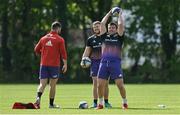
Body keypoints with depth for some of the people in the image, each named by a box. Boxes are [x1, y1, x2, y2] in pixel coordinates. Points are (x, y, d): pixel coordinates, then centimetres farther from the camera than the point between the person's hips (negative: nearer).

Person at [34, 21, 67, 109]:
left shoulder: (43, 38, 10)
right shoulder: (60, 40, -3)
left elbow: (36, 50, 13)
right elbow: (63, 52, -8)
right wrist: (65, 64, -4)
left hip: (43, 64, 3)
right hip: (54, 65, -3)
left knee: (42, 84, 0)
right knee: (52, 85, 8)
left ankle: (38, 97, -27)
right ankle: (51, 104, 13)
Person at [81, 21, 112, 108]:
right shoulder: (90, 39, 9)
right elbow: (87, 51, 8)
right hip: (94, 62, 1)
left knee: (106, 83, 0)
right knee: (95, 83, -1)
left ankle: (106, 102, 8)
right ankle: (95, 103, 2)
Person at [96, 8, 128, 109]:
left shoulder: (119, 37, 10)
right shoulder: (105, 36, 17)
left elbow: (121, 25, 1)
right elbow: (102, 24, 12)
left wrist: (119, 15, 15)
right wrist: (109, 14, 20)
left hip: (115, 62, -3)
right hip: (104, 62, 3)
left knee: (120, 84, -8)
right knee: (100, 84, -1)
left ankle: (125, 103, 5)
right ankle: (100, 104, 11)